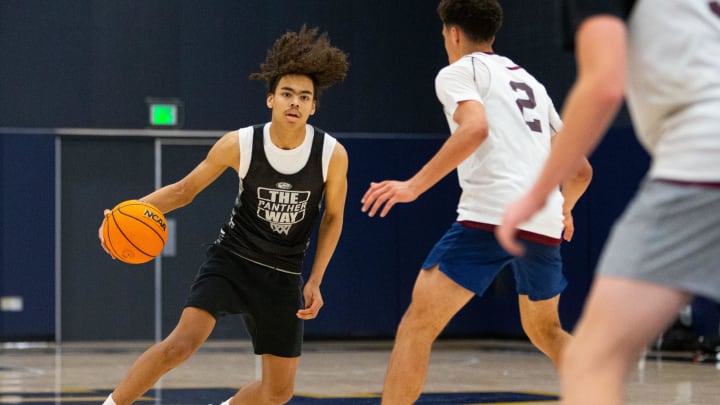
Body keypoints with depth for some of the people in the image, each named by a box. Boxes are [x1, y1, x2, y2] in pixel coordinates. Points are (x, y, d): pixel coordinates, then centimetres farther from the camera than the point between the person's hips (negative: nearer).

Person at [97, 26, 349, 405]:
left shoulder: (333, 155, -14)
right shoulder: (239, 145, -16)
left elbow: (333, 218, 3)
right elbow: (184, 189, -3)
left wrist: (315, 281, -3)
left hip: (283, 275, 3)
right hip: (231, 258, -2)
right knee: (182, 342, -25)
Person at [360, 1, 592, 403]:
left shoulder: (458, 72, 7)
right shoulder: (530, 82, 27)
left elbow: (475, 128, -16)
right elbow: (582, 170, 29)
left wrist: (415, 185, -16)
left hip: (491, 215, -7)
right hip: (545, 226, 7)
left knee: (418, 324, -5)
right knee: (545, 330, 27)